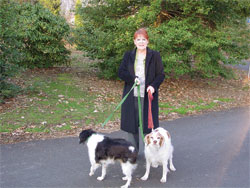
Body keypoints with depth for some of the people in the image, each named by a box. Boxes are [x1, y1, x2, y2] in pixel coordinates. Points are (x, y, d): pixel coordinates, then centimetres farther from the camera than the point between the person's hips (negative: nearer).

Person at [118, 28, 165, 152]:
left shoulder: (155, 56, 1)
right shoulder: (128, 55, 8)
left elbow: (161, 74, 1)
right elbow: (121, 72, 3)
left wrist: (153, 86, -17)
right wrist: (132, 78, -15)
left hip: (148, 95, -2)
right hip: (131, 96, 2)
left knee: (149, 123, 2)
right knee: (131, 122, 7)